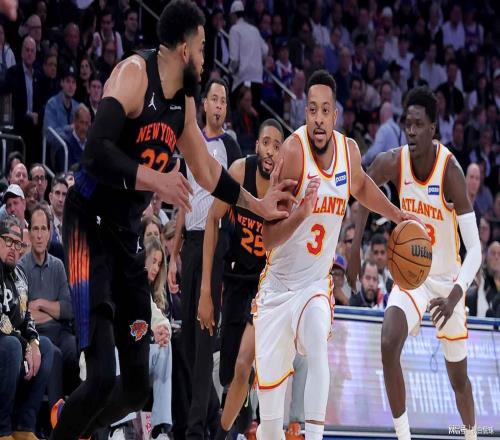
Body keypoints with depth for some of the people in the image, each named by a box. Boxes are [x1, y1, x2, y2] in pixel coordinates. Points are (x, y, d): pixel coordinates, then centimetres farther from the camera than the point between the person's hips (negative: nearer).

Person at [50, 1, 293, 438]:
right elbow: (95, 153, -28)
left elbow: (207, 171, 26)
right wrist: (155, 180, -37)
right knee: (102, 378, -19)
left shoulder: (184, 100, 11)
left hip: (128, 233, 8)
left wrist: (259, 205, 31)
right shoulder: (133, 74, -15)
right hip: (91, 226, -8)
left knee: (137, 382, 6)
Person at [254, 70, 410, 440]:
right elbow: (268, 240, -23)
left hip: (316, 285, 2)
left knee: (318, 352, -28)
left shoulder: (349, 151, -6)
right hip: (277, 285, -2)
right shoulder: (292, 152, -21)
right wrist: (301, 212, -39)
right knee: (269, 380, 7)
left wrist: (399, 216, 20)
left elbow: (361, 186, 23)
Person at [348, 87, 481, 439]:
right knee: (389, 345, -24)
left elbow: (475, 248, -28)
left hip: (448, 280, -2)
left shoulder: (450, 171, -25)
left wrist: (455, 296, -42)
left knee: (458, 376, 9)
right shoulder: (393, 163, -15)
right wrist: (355, 251, 0)